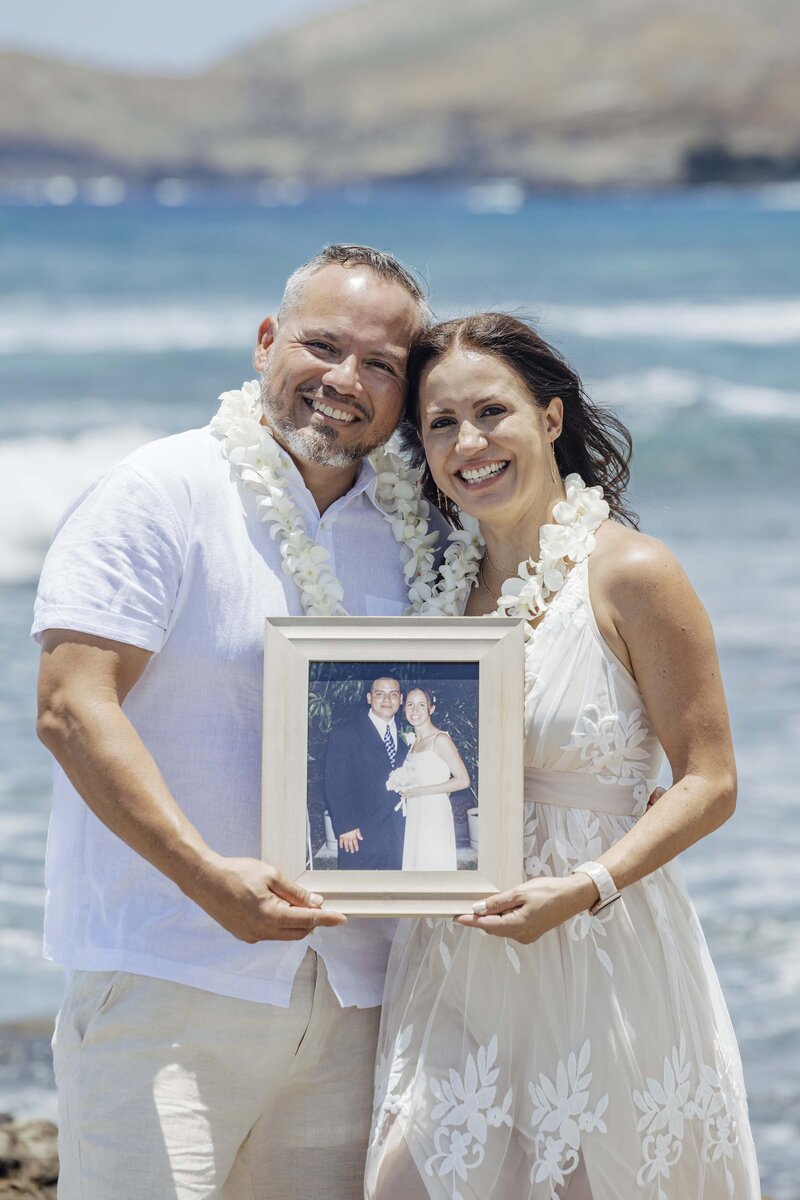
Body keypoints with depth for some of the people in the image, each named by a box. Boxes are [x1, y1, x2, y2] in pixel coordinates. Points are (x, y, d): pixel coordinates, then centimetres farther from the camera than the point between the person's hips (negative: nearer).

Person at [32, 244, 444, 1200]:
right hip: (167, 982, -6)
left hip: (349, 999, 6)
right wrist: (206, 873, -23)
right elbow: (72, 708, -14)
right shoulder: (162, 495, -6)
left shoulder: (413, 537, 13)